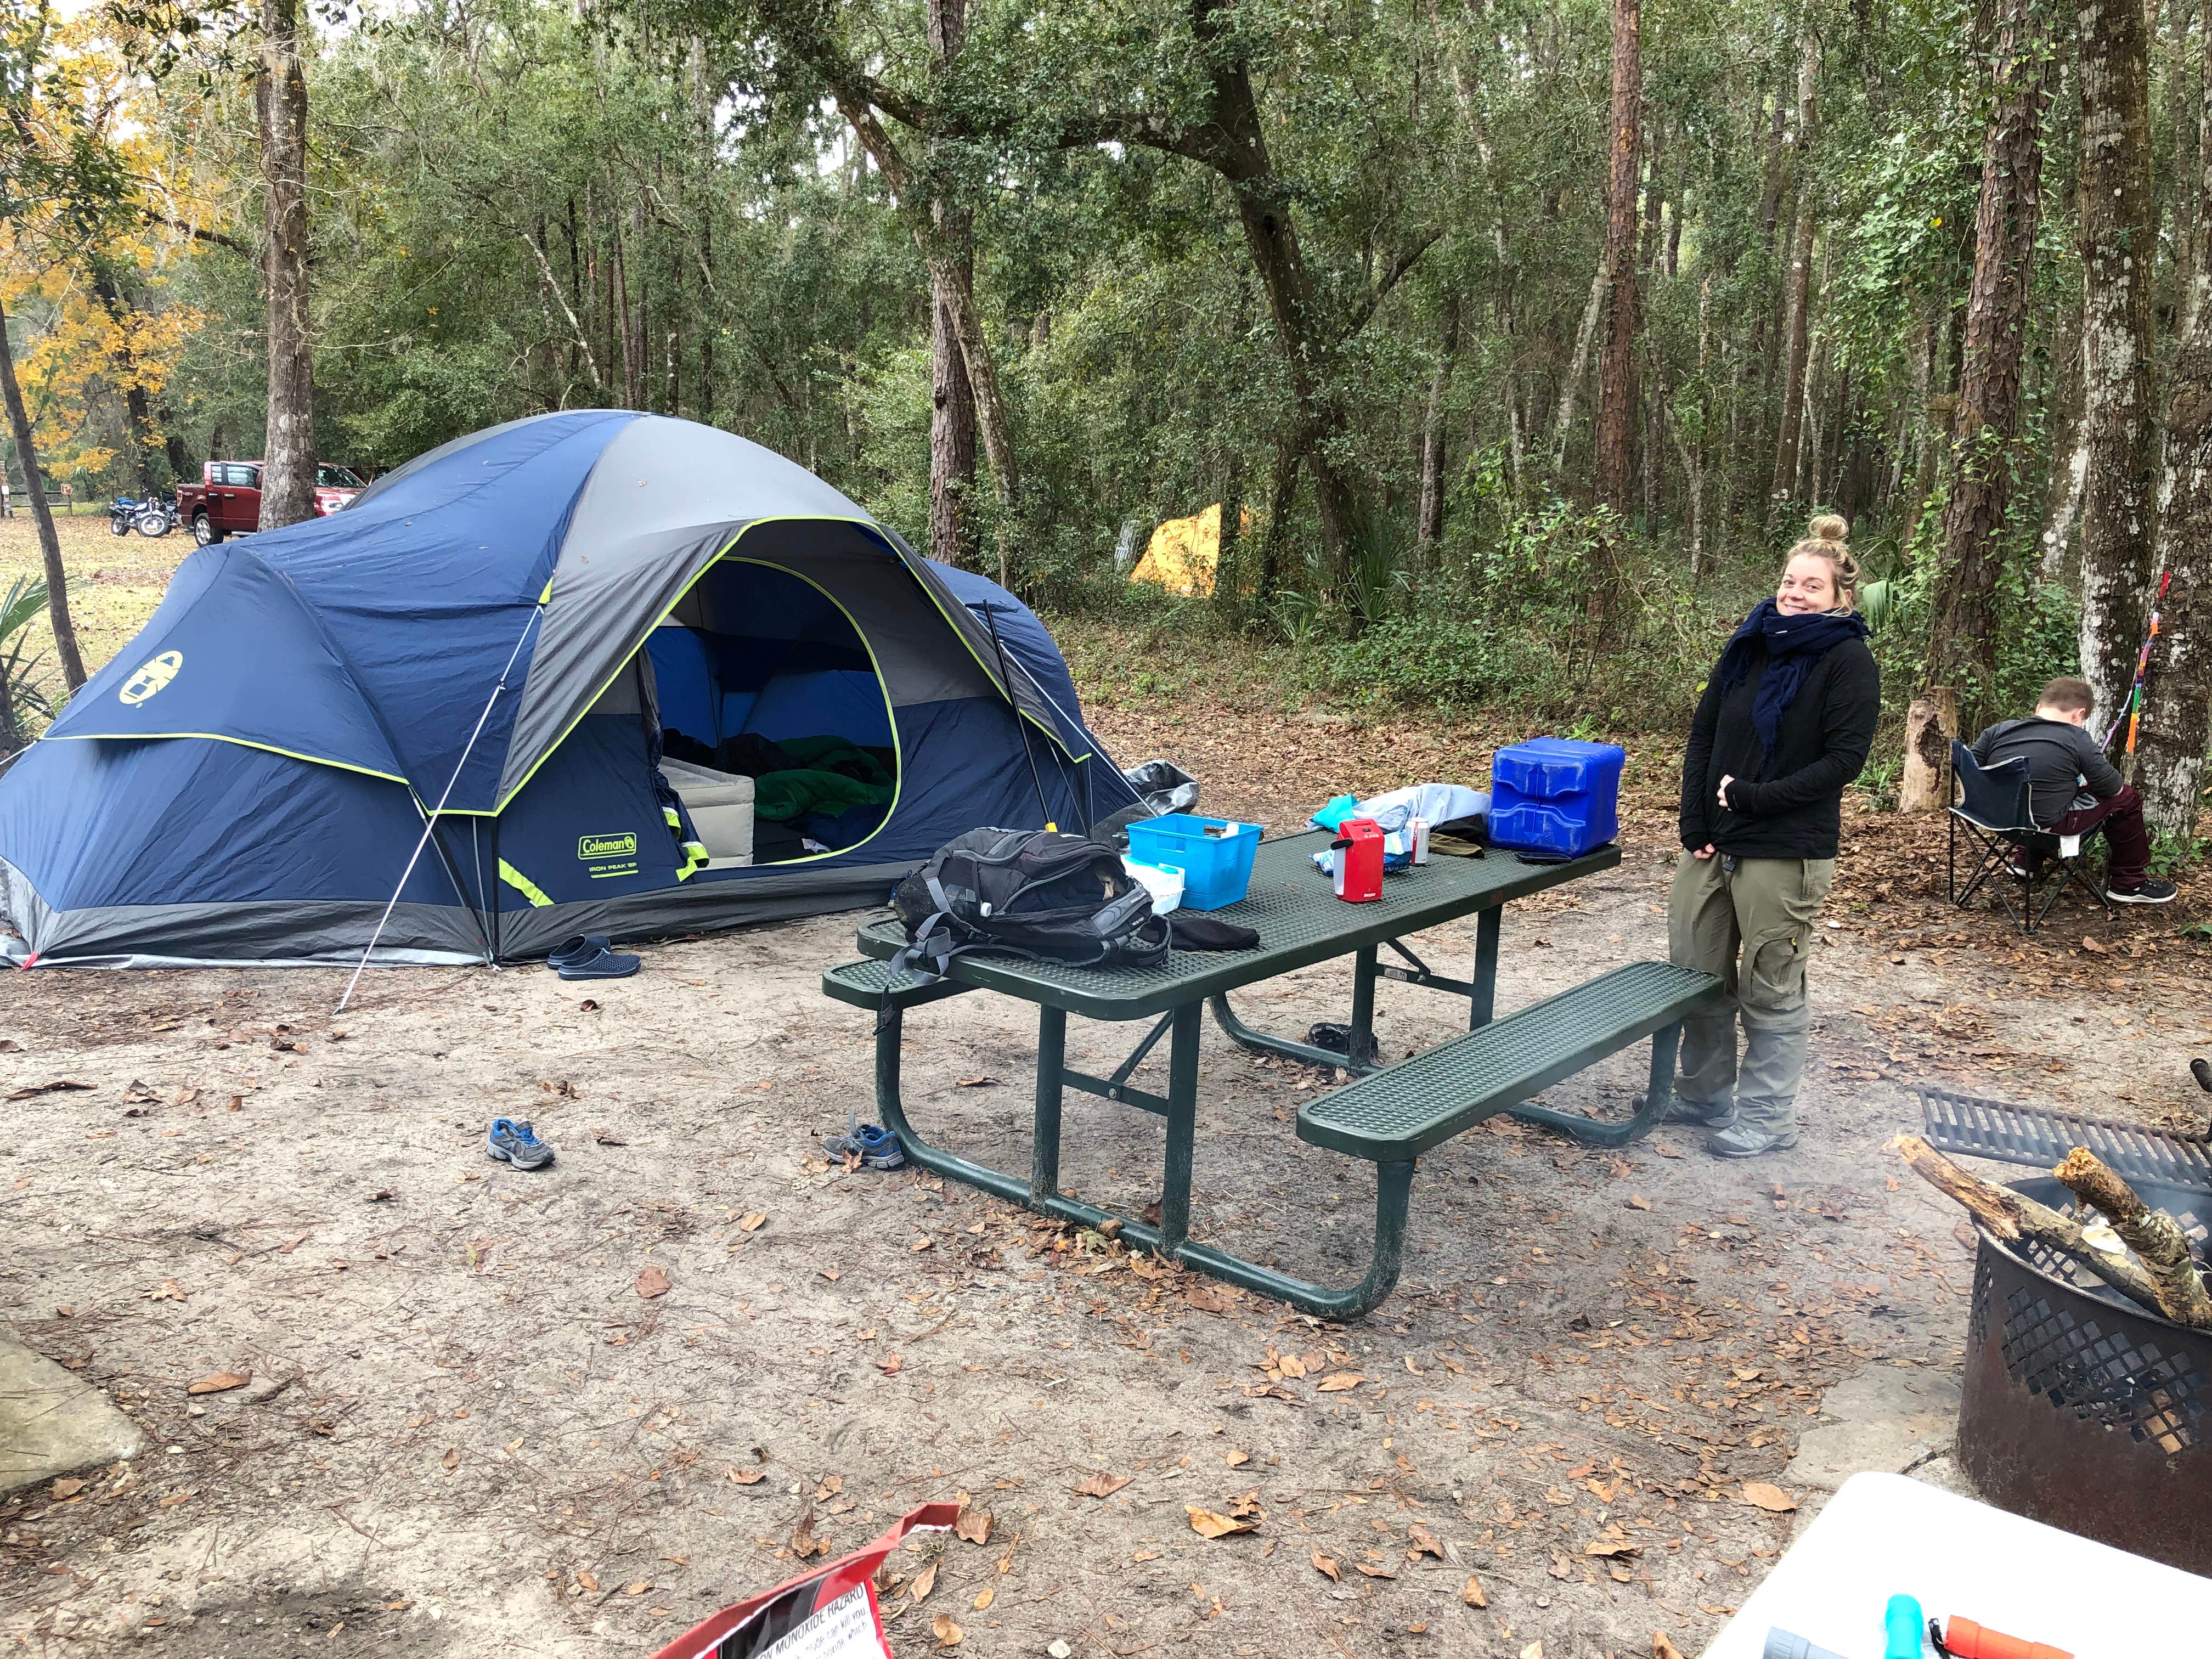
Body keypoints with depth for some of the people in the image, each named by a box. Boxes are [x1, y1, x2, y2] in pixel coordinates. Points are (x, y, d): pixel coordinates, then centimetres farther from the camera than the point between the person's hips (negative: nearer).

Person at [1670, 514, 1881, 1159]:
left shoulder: (1848, 661, -7)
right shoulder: (1748, 647, 9)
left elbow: (1843, 760, -13)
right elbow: (1702, 736, 9)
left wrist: (1754, 797, -17)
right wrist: (1695, 823, -2)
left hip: (1785, 852, -6)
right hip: (1712, 843, 6)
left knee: (1771, 991, 4)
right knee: (1695, 973, 13)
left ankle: (1768, 1118, 19)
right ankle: (1705, 1095, 31)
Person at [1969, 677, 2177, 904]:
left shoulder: (1997, 731, 0)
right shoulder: (2078, 740, -10)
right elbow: (2115, 789, -2)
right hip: (2049, 826, -6)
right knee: (2127, 798, 13)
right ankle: (2129, 883, 25)